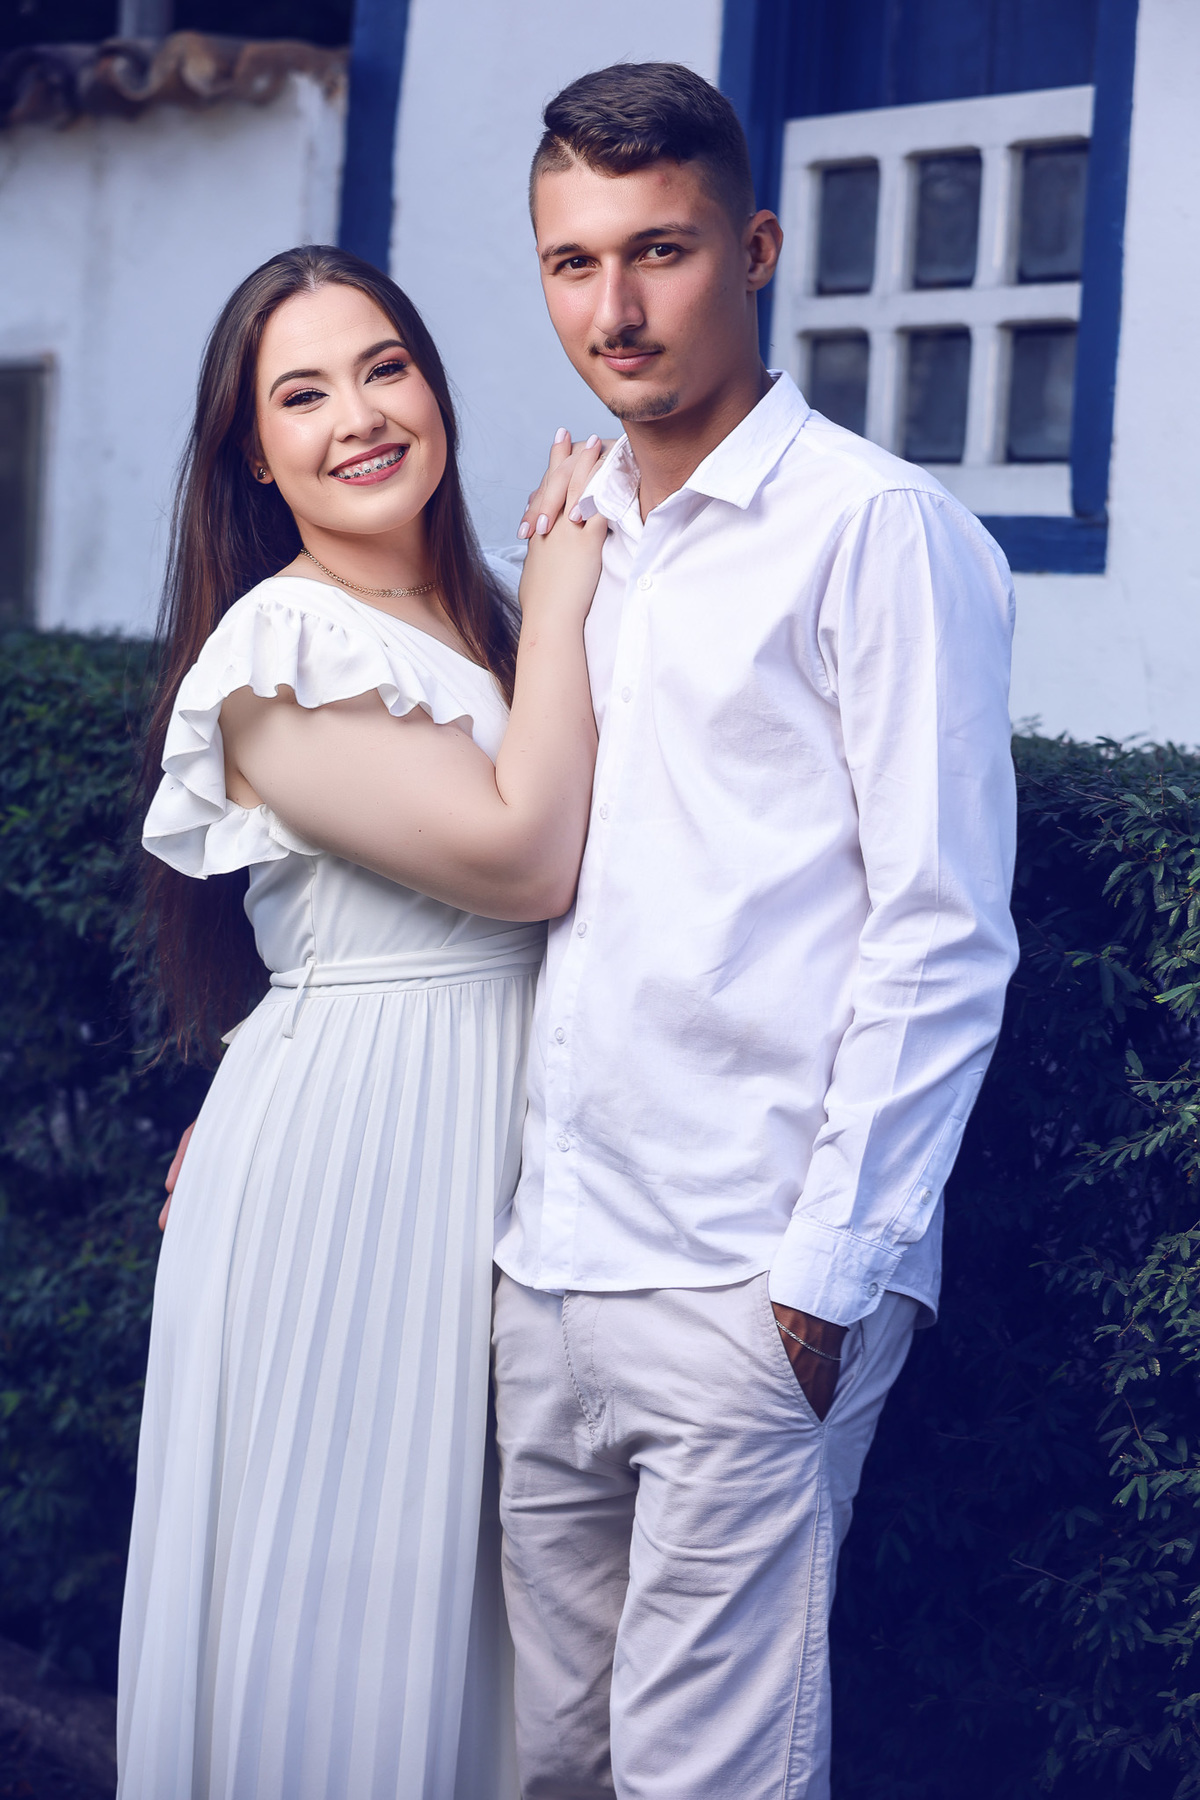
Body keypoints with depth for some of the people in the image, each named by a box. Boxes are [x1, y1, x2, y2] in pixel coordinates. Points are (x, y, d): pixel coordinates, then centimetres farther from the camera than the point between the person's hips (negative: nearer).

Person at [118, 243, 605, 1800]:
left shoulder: (488, 620, 10)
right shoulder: (279, 654, -14)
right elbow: (522, 854, -21)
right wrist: (562, 591, -12)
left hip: (496, 1137, 7)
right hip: (348, 1139, -7)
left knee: (457, 1577, 15)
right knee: (339, 1571, 2)